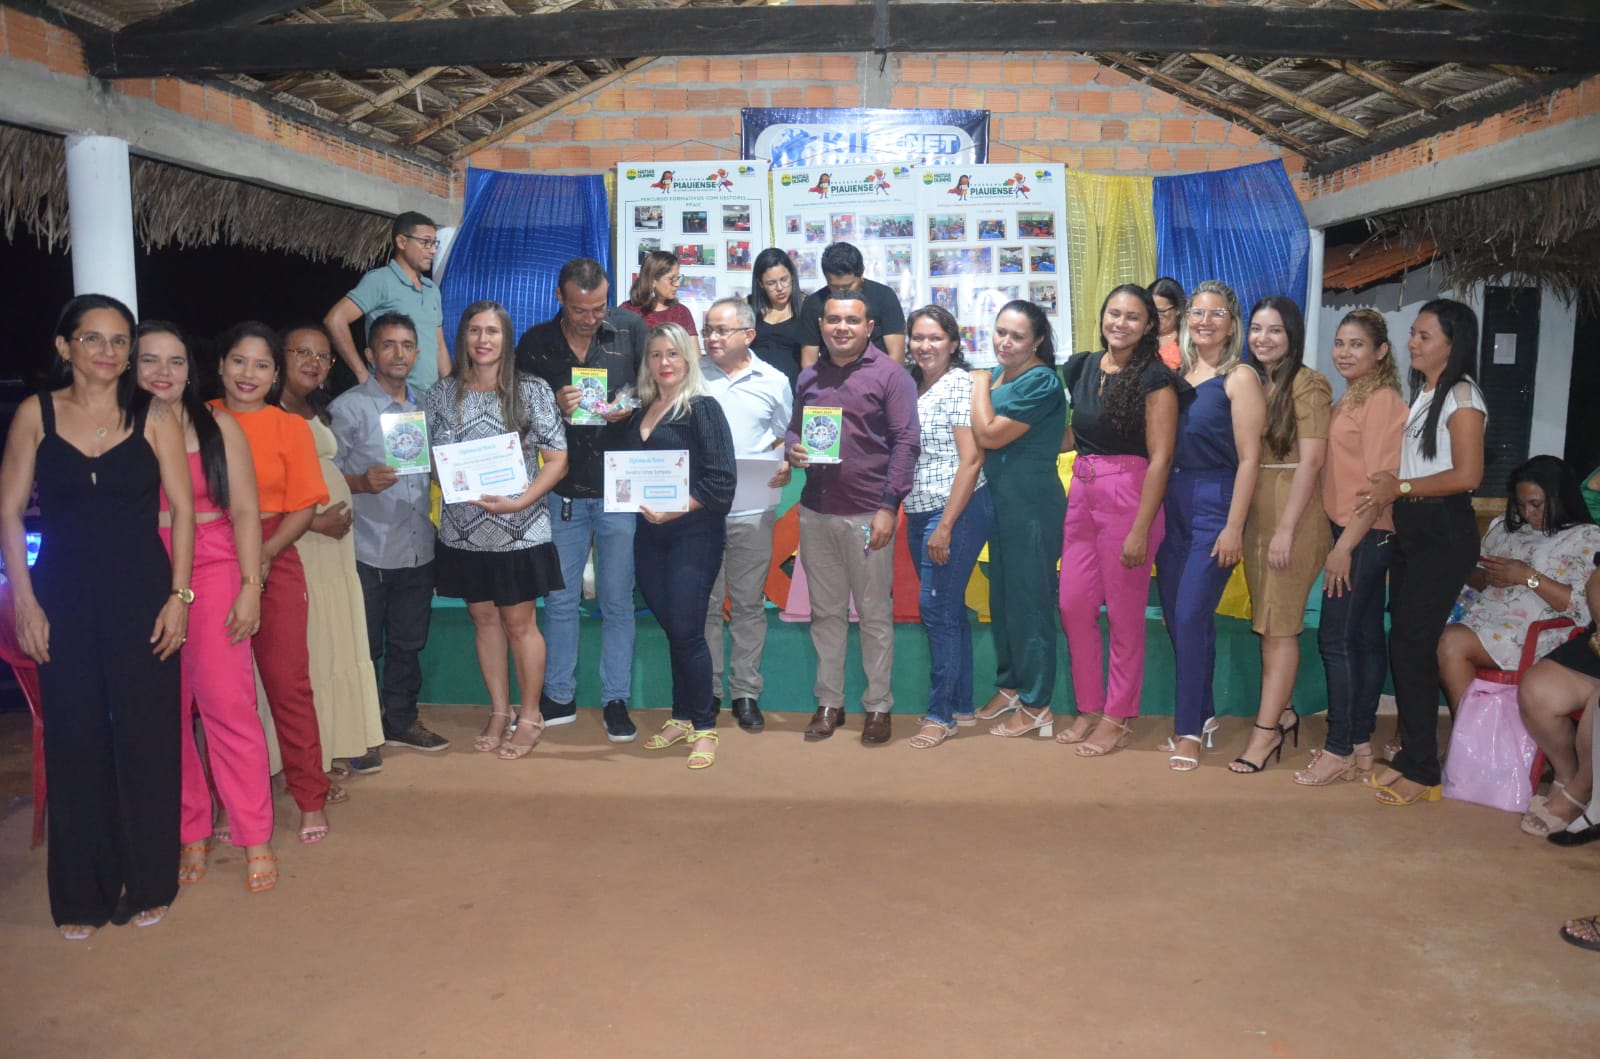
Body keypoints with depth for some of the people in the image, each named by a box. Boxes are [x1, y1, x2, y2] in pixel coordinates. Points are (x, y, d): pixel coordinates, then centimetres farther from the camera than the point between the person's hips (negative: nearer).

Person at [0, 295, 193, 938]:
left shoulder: (152, 417, 0)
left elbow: (182, 509, -1)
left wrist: (178, 596, -7)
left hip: (142, 595, -1)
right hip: (63, 600, 1)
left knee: (147, 737, 3)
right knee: (74, 741, 6)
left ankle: (148, 884, 20)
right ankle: (82, 895, 21)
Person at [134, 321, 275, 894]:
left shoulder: (217, 426, 4)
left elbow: (244, 512, 2)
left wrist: (250, 588, -6)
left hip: (213, 577, -1)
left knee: (228, 704, -6)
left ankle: (255, 839, 4)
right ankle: (190, 834, 17)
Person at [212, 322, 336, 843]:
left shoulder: (290, 427, 3)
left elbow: (304, 507, -1)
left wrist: (263, 555, -14)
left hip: (273, 566, -1)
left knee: (289, 683, -1)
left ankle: (311, 798, 9)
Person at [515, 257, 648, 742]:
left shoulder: (631, 329, -2)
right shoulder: (535, 344, 1)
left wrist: (631, 407, -17)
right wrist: (555, 408, -15)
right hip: (563, 490, 1)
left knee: (617, 601, 6)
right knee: (560, 598, 10)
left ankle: (616, 700, 18)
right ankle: (559, 697, 24)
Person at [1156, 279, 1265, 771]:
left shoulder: (1239, 377, -6)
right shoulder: (1179, 375, 10)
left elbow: (1249, 458, -11)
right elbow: (1165, 448, 11)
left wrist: (1234, 527, -15)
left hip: (1214, 506, -6)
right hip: (1172, 503, 6)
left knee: (1190, 616, -8)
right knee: (1177, 616, 11)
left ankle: (1189, 729, 5)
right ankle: (1203, 713, 27)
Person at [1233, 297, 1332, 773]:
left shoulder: (1307, 384, -9)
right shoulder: (1253, 383, 13)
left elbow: (1310, 461, -14)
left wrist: (1286, 529, -18)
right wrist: (1242, 519, 5)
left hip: (1292, 511, -7)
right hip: (1254, 510, 7)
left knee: (1279, 624, -4)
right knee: (1268, 621, 11)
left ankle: (1267, 729, 2)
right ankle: (1283, 711, 23)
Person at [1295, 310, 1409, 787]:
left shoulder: (1383, 401, -13)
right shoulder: (1349, 400, 14)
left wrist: (1345, 546, -18)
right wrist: (1335, 540, 10)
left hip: (1365, 537, -9)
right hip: (1348, 533, 9)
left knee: (1336, 639, -6)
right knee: (1364, 638, 12)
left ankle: (1340, 751, 1)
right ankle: (1361, 745, 19)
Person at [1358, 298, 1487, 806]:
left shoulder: (1462, 396, -9)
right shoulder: (1420, 393, 16)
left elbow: (1467, 475, -16)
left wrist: (1402, 489, -11)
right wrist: (1390, 482, 1)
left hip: (1444, 532, -8)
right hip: (1410, 528, 8)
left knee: (1413, 646, -7)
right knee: (1404, 642, 8)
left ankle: (1423, 771, 2)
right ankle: (1410, 755, 18)